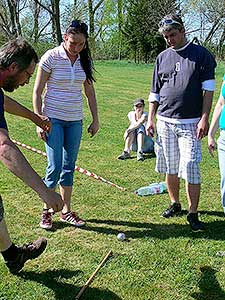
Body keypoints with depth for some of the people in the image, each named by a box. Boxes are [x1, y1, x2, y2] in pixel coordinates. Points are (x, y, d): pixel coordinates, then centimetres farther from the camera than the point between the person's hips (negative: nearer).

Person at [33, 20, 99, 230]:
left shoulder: (84, 61, 5)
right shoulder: (51, 57, -9)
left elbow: (90, 92, 13)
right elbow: (37, 92, -7)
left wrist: (95, 119, 10)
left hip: (75, 121, 5)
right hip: (53, 119, -4)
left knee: (69, 166, 9)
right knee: (55, 166, -6)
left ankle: (66, 211, 20)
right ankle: (46, 211, 12)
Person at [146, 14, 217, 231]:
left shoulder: (201, 55, 1)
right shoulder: (162, 58, 13)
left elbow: (208, 90, -3)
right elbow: (155, 92, 16)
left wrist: (204, 119, -11)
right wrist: (150, 119, 10)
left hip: (190, 123, -4)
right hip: (164, 121, 4)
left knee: (190, 168, -8)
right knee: (170, 167, 11)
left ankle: (193, 214, 1)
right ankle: (174, 204, 28)